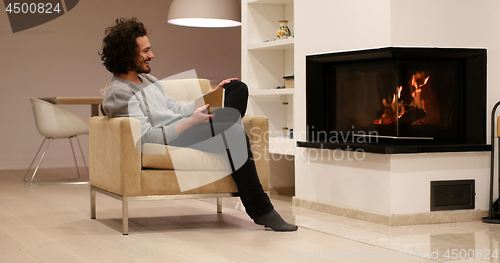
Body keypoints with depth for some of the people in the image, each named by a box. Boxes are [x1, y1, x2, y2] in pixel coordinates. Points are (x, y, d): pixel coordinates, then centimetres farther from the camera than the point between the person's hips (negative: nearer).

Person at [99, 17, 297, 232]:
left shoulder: (146, 79, 18)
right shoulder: (119, 94, -13)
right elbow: (146, 137, -22)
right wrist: (191, 121, -21)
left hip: (184, 128, 10)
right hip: (170, 142, -10)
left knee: (238, 88, 7)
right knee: (236, 134, -30)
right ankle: (261, 211, -26)